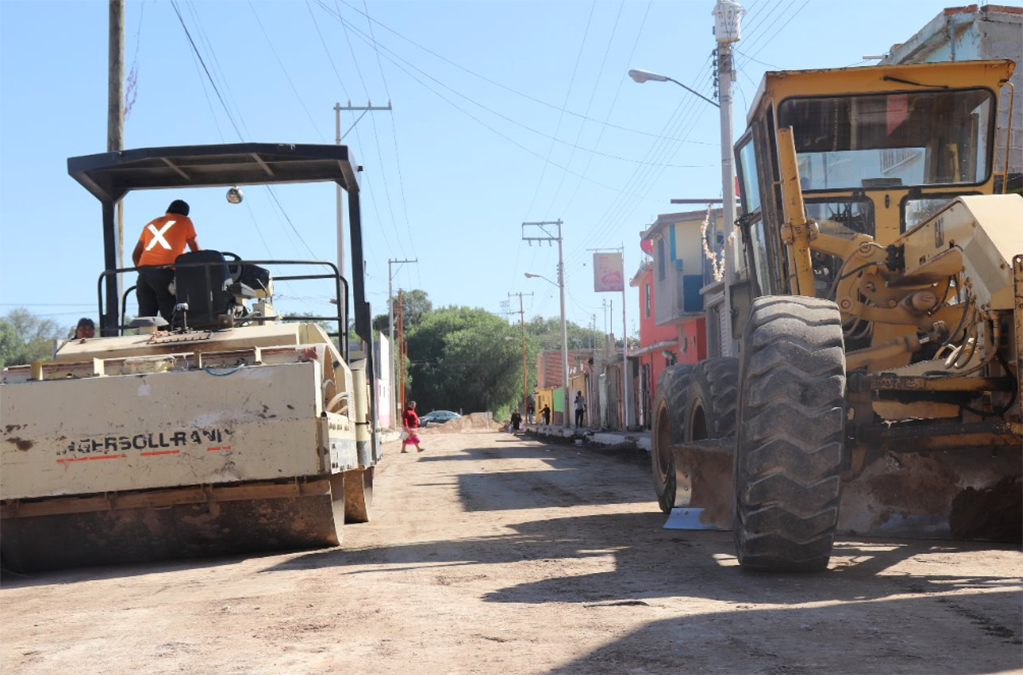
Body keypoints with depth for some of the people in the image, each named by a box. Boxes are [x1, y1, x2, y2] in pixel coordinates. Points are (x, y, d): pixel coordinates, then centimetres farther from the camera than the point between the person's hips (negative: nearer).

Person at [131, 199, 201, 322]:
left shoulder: (150, 224, 28)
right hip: (165, 272, -4)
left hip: (144, 271, 5)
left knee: (145, 317, 0)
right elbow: (195, 250, 17)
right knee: (170, 317, -5)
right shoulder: (185, 221, 15)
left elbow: (135, 255, 24)